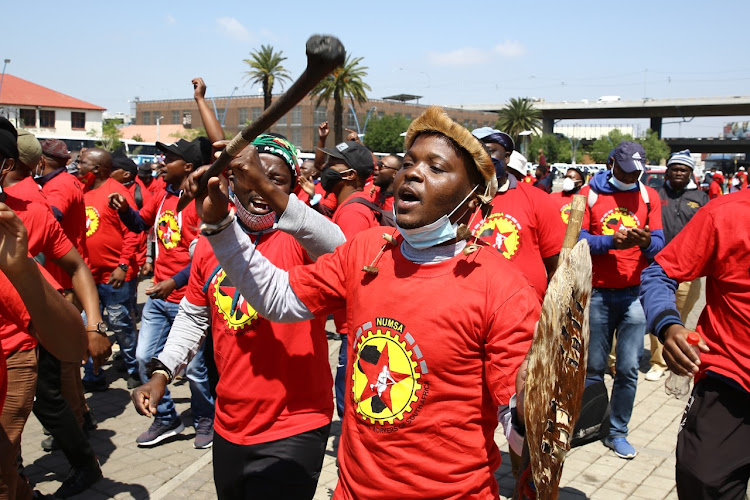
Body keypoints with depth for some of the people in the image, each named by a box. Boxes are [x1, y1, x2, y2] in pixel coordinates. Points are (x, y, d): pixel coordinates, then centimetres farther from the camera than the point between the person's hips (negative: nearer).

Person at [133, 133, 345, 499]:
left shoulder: (299, 239, -13)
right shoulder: (211, 243, 4)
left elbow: (337, 251, -37)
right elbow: (194, 317, 16)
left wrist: (270, 190, -46)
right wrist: (162, 371, 5)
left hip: (293, 429, -6)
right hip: (229, 425, 6)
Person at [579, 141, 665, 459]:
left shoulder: (649, 196, 8)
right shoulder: (589, 193, 2)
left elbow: (659, 243, 2)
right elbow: (578, 238, -4)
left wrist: (646, 242, -21)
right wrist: (611, 242, -19)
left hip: (635, 293, 2)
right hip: (597, 293, -1)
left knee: (628, 369, 3)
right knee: (593, 367, 8)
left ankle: (617, 431, 20)